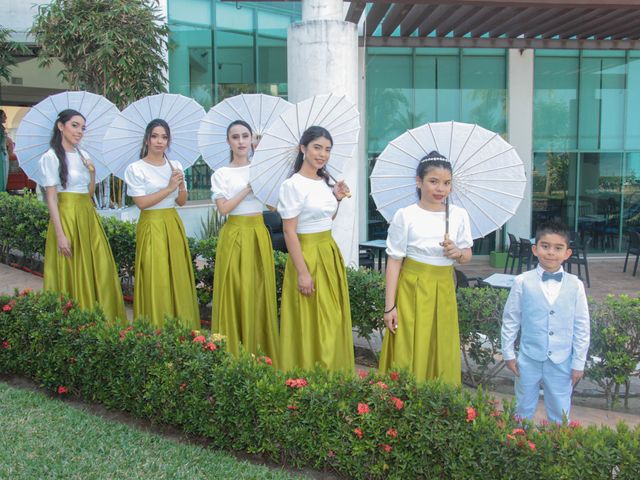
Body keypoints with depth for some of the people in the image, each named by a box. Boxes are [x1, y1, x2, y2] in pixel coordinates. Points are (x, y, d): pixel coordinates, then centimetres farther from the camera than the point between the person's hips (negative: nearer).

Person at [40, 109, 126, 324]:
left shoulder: (83, 155, 13)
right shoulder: (51, 157, -8)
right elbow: (51, 198, -12)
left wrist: (93, 173, 1)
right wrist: (60, 234, -18)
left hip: (88, 216, 7)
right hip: (67, 217, -7)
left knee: (100, 269, 7)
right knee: (72, 274, -2)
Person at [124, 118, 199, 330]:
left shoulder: (175, 167, 9)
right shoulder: (135, 169, -6)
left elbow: (181, 202, 12)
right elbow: (141, 202, -13)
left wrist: (181, 186, -8)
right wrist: (169, 188, -17)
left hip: (173, 225, 5)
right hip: (151, 226, -5)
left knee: (178, 278, 7)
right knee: (156, 281, -3)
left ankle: (181, 328, 17)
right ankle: (156, 330, 7)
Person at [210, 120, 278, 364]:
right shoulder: (221, 174, 2)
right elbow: (224, 208, -10)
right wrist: (248, 188, -12)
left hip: (258, 234, 2)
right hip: (234, 235, -2)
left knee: (259, 292, 4)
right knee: (235, 293, -1)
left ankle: (260, 352, 14)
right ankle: (233, 354, 8)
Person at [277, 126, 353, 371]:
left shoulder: (326, 182, 9)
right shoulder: (293, 185, -13)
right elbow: (289, 232, -15)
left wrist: (337, 199, 5)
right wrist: (302, 272, -19)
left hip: (330, 253, 8)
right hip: (308, 255, -8)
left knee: (333, 321, 13)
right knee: (310, 324, 0)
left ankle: (332, 373, 27)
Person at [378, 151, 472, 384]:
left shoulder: (459, 215, 1)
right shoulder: (405, 216, -9)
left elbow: (467, 256, 11)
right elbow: (394, 261, -7)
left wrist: (457, 252, -14)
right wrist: (389, 306, -8)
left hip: (443, 290, 3)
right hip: (413, 288, -3)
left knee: (443, 354, 10)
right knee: (409, 353, 0)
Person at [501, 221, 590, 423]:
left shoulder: (575, 285, -6)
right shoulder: (522, 282, -8)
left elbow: (581, 327, 0)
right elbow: (510, 320, 0)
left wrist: (578, 363, 2)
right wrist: (508, 353, 2)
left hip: (561, 361, 1)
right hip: (529, 359, 0)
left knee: (560, 414, 13)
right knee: (524, 410, 16)